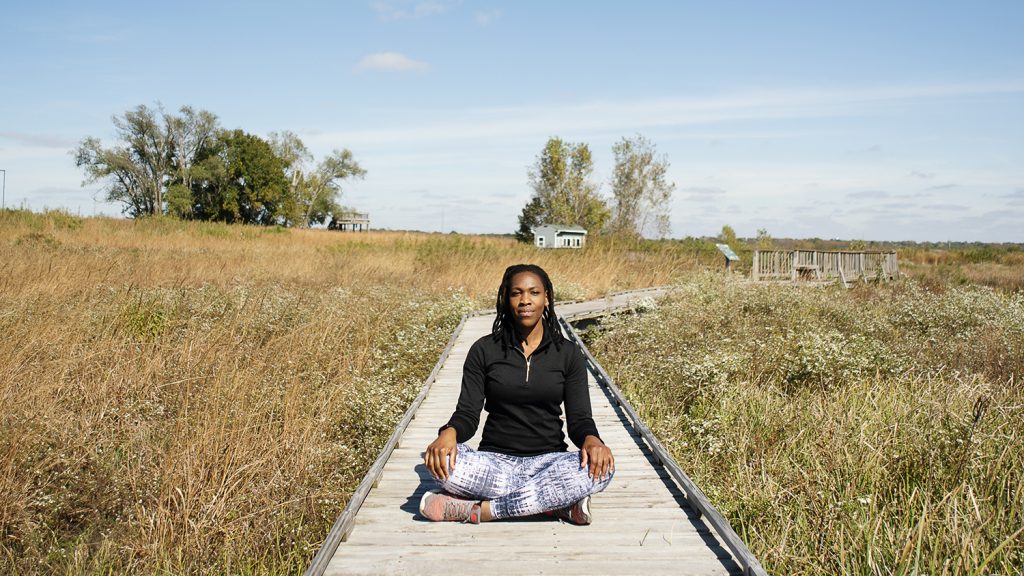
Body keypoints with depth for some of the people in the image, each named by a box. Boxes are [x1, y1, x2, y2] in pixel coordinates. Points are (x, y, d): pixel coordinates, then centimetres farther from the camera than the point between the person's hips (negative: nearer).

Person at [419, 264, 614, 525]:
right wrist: (449, 432, -25)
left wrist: (591, 439, -24)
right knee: (439, 461, -31)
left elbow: (579, 417, 0)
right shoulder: (484, 350, 3)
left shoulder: (567, 354, 4)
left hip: (546, 462, 0)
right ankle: (559, 504, -23)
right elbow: (467, 414, -1)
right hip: (495, 461, 0)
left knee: (600, 469, -32)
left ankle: (475, 510, -26)